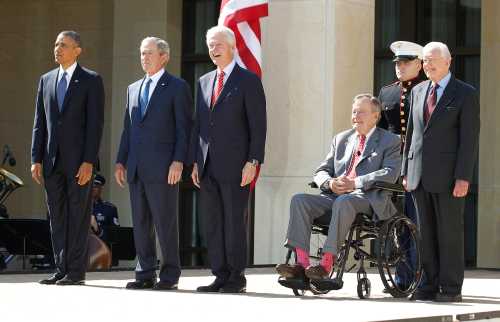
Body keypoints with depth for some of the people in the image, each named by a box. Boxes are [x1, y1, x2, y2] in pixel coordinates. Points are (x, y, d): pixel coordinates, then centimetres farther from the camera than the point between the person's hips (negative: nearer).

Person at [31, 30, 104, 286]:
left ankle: (76, 271, 1)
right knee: (57, 216, 5)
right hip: (52, 159, 5)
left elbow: (95, 123, -7)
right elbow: (39, 122, 13)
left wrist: (89, 161, -15)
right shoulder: (46, 80, 14)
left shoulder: (91, 81, -1)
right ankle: (61, 269, 10)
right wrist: (36, 159, 4)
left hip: (79, 159, -5)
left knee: (78, 215, -2)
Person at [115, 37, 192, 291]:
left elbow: (184, 128, -5)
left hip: (162, 168, -6)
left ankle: (169, 275, 3)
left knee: (165, 222, -3)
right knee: (140, 223, 7)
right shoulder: (133, 89, 19)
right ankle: (145, 274, 12)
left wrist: (178, 161, -14)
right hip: (136, 169, 6)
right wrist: (121, 161, 12)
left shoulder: (177, 87, 0)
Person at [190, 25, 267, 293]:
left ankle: (237, 278, 2)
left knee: (233, 222, -5)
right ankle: (221, 276, 10)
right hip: (208, 167, 6)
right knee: (212, 224, 5)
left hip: (235, 165, -6)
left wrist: (253, 162, -13)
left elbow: (258, 125, -5)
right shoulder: (204, 81, 17)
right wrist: (195, 162, 12)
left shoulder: (248, 81, -1)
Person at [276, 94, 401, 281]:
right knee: (299, 200, -20)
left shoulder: (390, 141, 9)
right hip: (335, 195, 6)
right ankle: (302, 264, -30)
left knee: (343, 202, -39)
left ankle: (327, 263, -41)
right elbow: (321, 171, 20)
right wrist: (330, 183, -6)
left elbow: (390, 173, -8)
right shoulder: (341, 139, 25)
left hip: (368, 198, -6)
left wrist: (354, 183, -18)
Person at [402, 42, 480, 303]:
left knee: (450, 231, -2)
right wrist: (406, 171, 11)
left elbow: (469, 139, -8)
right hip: (419, 176, 5)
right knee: (426, 232, 6)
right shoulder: (418, 91, 15)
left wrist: (463, 178, -15)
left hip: (448, 176, -5)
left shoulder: (466, 94, -2)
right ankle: (430, 285, 10)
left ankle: (451, 288, 3)